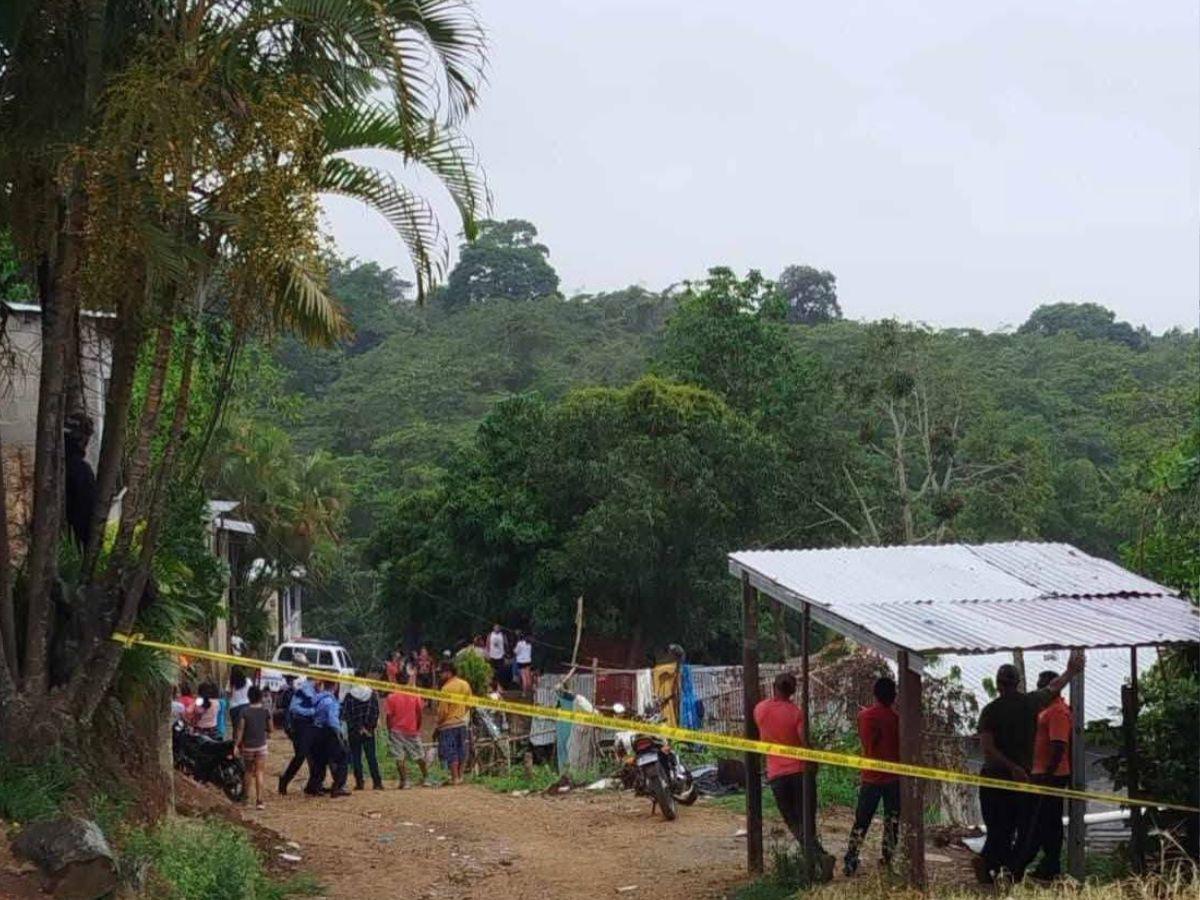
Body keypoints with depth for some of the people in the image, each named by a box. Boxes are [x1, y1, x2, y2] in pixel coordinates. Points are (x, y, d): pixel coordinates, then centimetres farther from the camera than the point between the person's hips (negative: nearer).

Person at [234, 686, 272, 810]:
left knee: (248, 771, 18)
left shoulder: (244, 712, -7)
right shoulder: (266, 711, -5)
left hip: (247, 746, 1)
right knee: (259, 773, -2)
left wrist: (236, 745, -6)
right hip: (261, 745, -1)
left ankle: (246, 797, 25)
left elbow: (240, 729, -9)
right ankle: (259, 800, -8)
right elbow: (269, 729, 2)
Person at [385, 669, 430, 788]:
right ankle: (426, 778, 19)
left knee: (399, 758, -1)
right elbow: (419, 714, 1)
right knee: (419, 756, 14)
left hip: (397, 730, -2)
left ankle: (404, 781, -7)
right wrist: (418, 728, 12)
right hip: (412, 730, 3)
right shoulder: (415, 696, -1)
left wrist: (389, 730, 3)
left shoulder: (391, 697, -7)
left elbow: (388, 716, -6)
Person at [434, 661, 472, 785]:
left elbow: (443, 711, -17)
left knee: (451, 752, -2)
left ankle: (455, 778, -2)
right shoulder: (465, 685, 4)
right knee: (461, 751, 12)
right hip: (462, 722, 7)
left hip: (448, 724, -7)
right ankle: (460, 776, 17)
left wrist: (436, 725, -7)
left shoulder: (447, 688, -17)